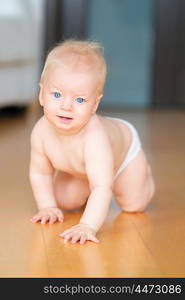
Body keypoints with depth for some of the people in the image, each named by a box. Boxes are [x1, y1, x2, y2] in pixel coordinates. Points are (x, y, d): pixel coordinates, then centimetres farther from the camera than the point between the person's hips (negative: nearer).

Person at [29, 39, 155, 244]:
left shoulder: (94, 137, -51)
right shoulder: (41, 131, -35)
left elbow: (102, 187, -56)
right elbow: (40, 174, -16)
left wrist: (88, 226, -67)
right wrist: (48, 207, -20)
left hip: (124, 150, -4)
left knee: (133, 205, 10)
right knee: (64, 202, 11)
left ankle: (143, 173, 41)